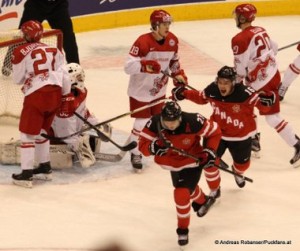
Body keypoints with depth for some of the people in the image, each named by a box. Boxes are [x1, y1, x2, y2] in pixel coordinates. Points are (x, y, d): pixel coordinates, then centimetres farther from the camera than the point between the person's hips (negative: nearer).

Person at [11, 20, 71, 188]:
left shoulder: (21, 52, -3)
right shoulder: (53, 50, 13)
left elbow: (18, 79, 4)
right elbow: (63, 75, 12)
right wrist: (67, 95, 24)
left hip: (36, 95, -6)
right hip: (55, 94, 6)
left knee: (28, 134, 1)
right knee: (41, 132, 23)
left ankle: (26, 174, -3)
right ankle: (45, 168, 30)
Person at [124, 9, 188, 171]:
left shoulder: (172, 40, -6)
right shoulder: (143, 42, -28)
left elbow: (173, 60, 15)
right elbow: (128, 66, -31)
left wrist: (178, 74, 3)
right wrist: (145, 65, -45)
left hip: (159, 90, 6)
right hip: (140, 90, -6)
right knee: (142, 123, -1)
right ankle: (135, 154, 18)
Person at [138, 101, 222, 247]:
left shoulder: (193, 122, -35)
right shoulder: (154, 123, -29)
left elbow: (214, 132, -17)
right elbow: (142, 145, -25)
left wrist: (210, 152, -23)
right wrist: (154, 147, -45)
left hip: (192, 161, -5)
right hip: (172, 163, 5)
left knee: (182, 194, -17)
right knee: (188, 187, 30)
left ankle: (183, 230, 7)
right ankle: (203, 201, 65)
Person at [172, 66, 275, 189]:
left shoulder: (244, 93, -33)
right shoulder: (211, 91, -22)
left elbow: (262, 105, -25)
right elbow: (200, 97, 1)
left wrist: (266, 100, -47)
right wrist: (184, 93, -9)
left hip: (241, 136, -1)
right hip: (217, 132, 1)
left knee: (242, 163, 23)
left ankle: (238, 173, 63)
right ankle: (214, 189, 21)